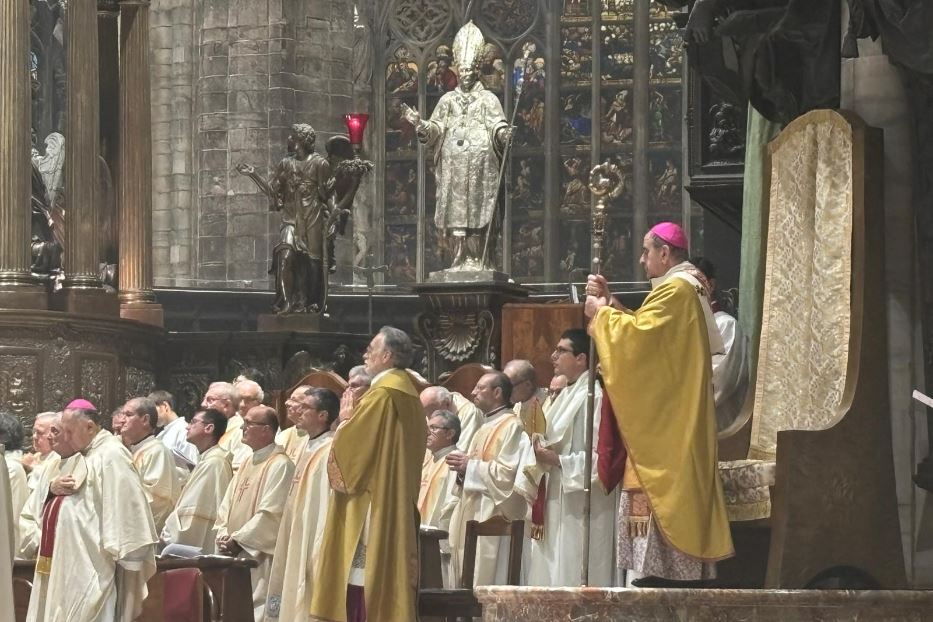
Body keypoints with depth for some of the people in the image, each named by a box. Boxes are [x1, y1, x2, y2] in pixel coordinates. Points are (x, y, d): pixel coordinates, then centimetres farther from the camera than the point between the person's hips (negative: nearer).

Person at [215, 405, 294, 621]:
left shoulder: (279, 465, -11)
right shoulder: (247, 465, 17)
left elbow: (270, 514, -19)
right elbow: (226, 506, 17)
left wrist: (238, 540, -14)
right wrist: (223, 536, -1)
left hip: (261, 560, -9)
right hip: (235, 557, 9)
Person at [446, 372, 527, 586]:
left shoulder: (511, 426, -9)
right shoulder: (486, 427, 21)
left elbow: (509, 471, -20)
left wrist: (470, 466, -13)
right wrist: (462, 468, 6)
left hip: (492, 517, -10)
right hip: (473, 515, 10)